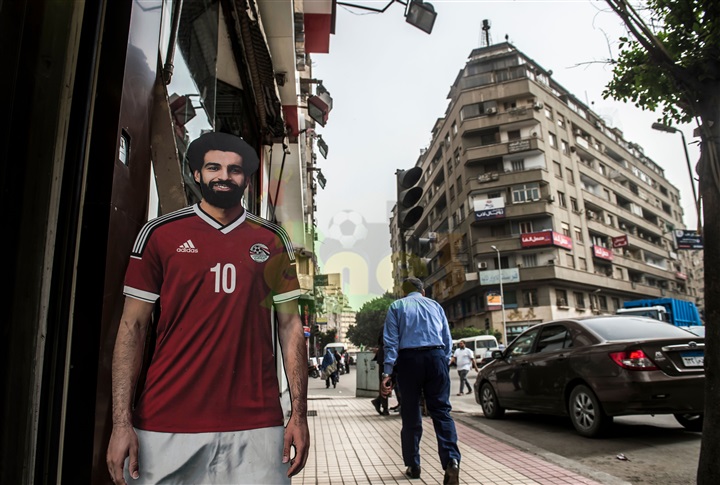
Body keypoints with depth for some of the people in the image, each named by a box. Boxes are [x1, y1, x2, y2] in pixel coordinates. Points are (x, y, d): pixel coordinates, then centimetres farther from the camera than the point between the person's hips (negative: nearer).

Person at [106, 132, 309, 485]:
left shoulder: (273, 242, 6)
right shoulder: (159, 234, 3)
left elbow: (289, 326, 6)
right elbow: (133, 327, 1)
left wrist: (299, 414, 1)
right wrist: (122, 422, -5)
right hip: (165, 425, 0)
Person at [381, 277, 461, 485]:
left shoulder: (396, 307, 10)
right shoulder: (435, 305, 16)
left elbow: (391, 341, 0)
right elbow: (447, 341, 13)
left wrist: (388, 372, -4)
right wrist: (443, 364, 20)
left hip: (409, 359, -1)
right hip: (436, 357, 1)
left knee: (411, 414, 9)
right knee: (441, 410, 1)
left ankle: (413, 466, 19)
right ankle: (451, 460, -16)